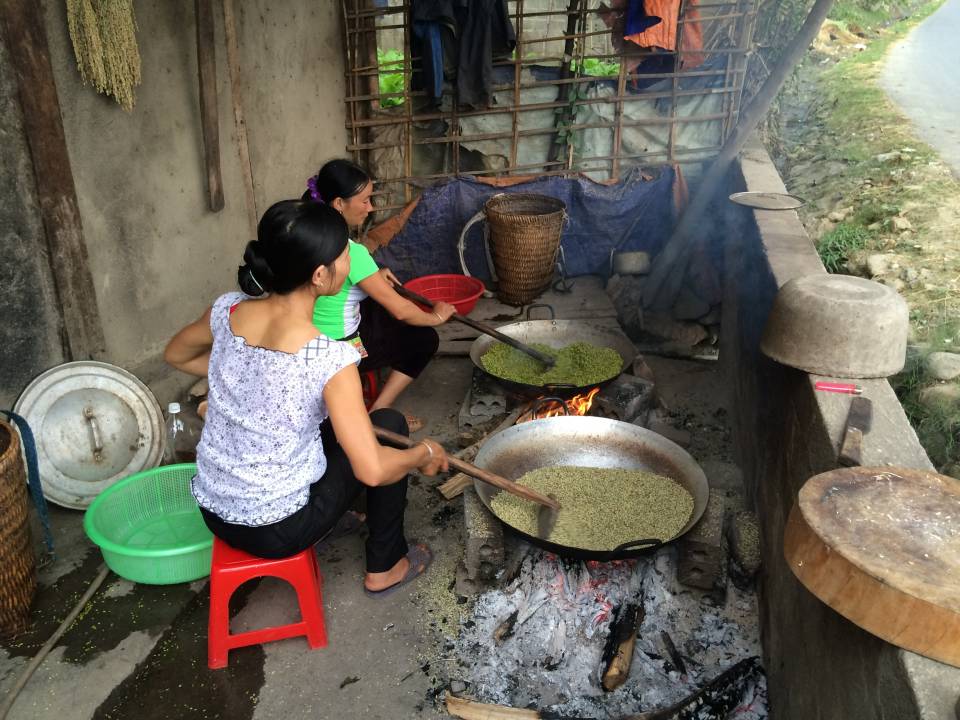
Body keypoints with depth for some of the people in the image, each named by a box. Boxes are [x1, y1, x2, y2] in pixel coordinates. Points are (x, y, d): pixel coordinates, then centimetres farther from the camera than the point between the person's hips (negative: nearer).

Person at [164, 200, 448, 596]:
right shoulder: (331, 359, -28)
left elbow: (176, 355, 11)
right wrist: (424, 453, -8)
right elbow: (371, 470, -27)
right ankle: (385, 567, 23)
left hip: (212, 511, 6)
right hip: (275, 532, -6)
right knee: (389, 423, 9)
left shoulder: (227, 311, -10)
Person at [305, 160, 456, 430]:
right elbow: (400, 310, -22)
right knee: (425, 338, 6)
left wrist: (375, 275, 13)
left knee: (382, 304, 25)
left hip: (314, 336, 8)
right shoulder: (350, 251, -29)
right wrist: (435, 317, -4)